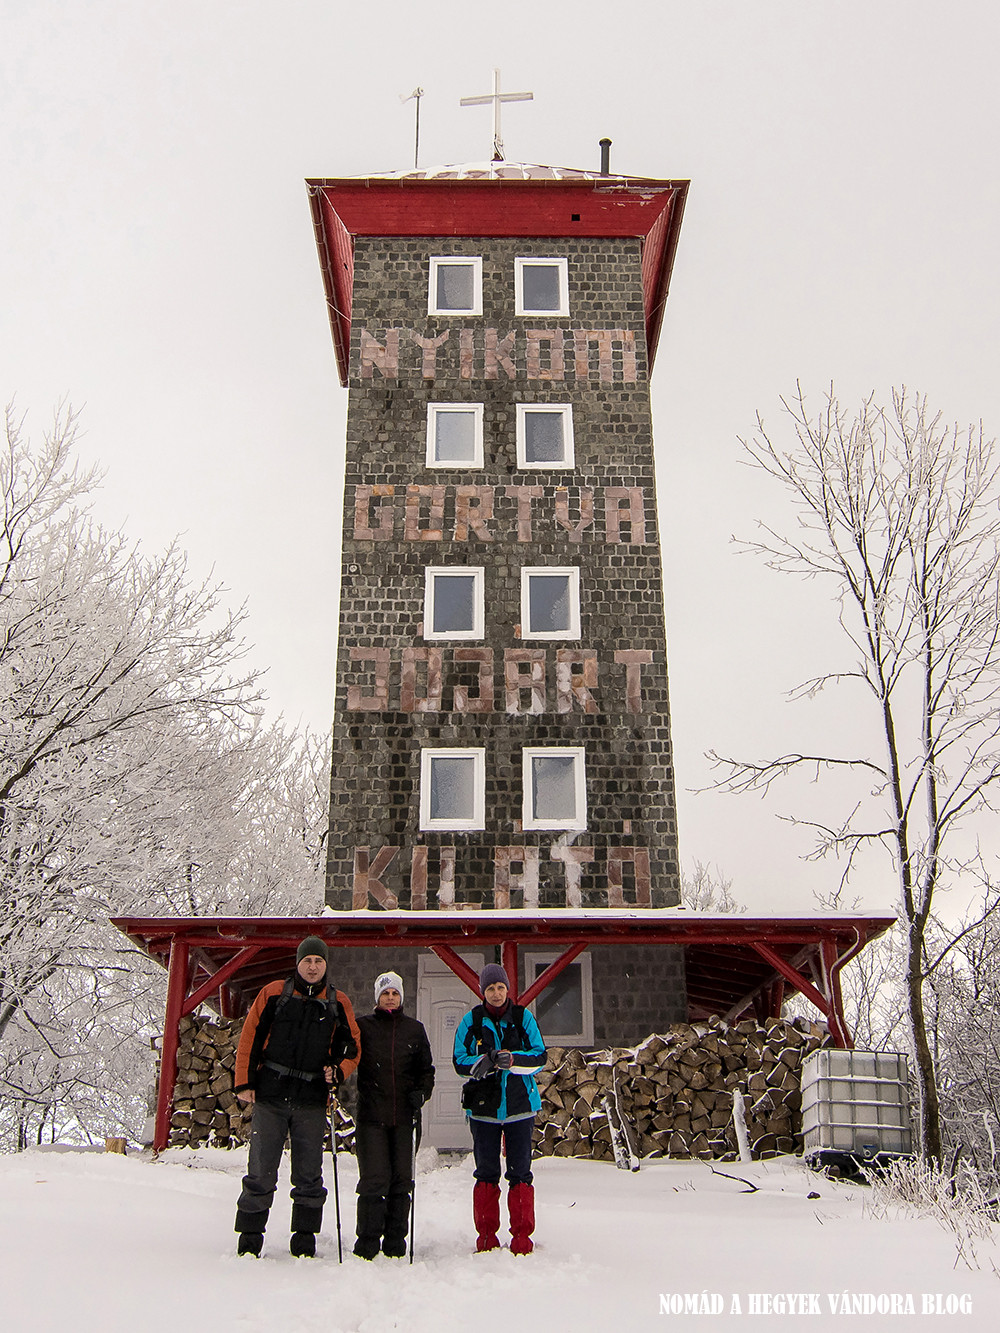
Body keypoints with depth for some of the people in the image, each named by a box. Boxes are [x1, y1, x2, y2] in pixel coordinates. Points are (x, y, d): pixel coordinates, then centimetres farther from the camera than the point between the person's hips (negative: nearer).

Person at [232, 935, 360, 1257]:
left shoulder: (339, 1003, 8)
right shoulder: (274, 994, 4)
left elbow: (352, 1049, 11)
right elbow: (250, 1039, 5)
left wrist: (338, 1071, -7)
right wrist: (244, 1083, -1)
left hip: (312, 1101, 1)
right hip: (269, 1097, -1)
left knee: (309, 1176, 5)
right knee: (261, 1172, 1)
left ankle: (305, 1241, 16)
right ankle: (249, 1239, 14)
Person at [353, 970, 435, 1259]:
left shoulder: (414, 1029, 11)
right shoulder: (363, 1026, 5)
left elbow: (426, 1069, 17)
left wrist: (421, 1092, 1)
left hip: (405, 1116, 2)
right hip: (371, 1116, -2)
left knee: (401, 1180, 6)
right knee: (374, 1180, -6)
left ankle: (395, 1241, 17)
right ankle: (368, 1243, 5)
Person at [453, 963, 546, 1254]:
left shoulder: (523, 1018, 2)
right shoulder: (471, 1021, 3)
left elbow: (540, 1057, -2)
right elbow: (460, 1062, -1)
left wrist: (513, 1060, -21)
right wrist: (484, 1062, -20)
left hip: (520, 1105, 0)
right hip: (483, 1107, 0)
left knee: (520, 1173, 0)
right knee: (486, 1173, 5)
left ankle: (522, 1238, 8)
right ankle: (486, 1238, 16)